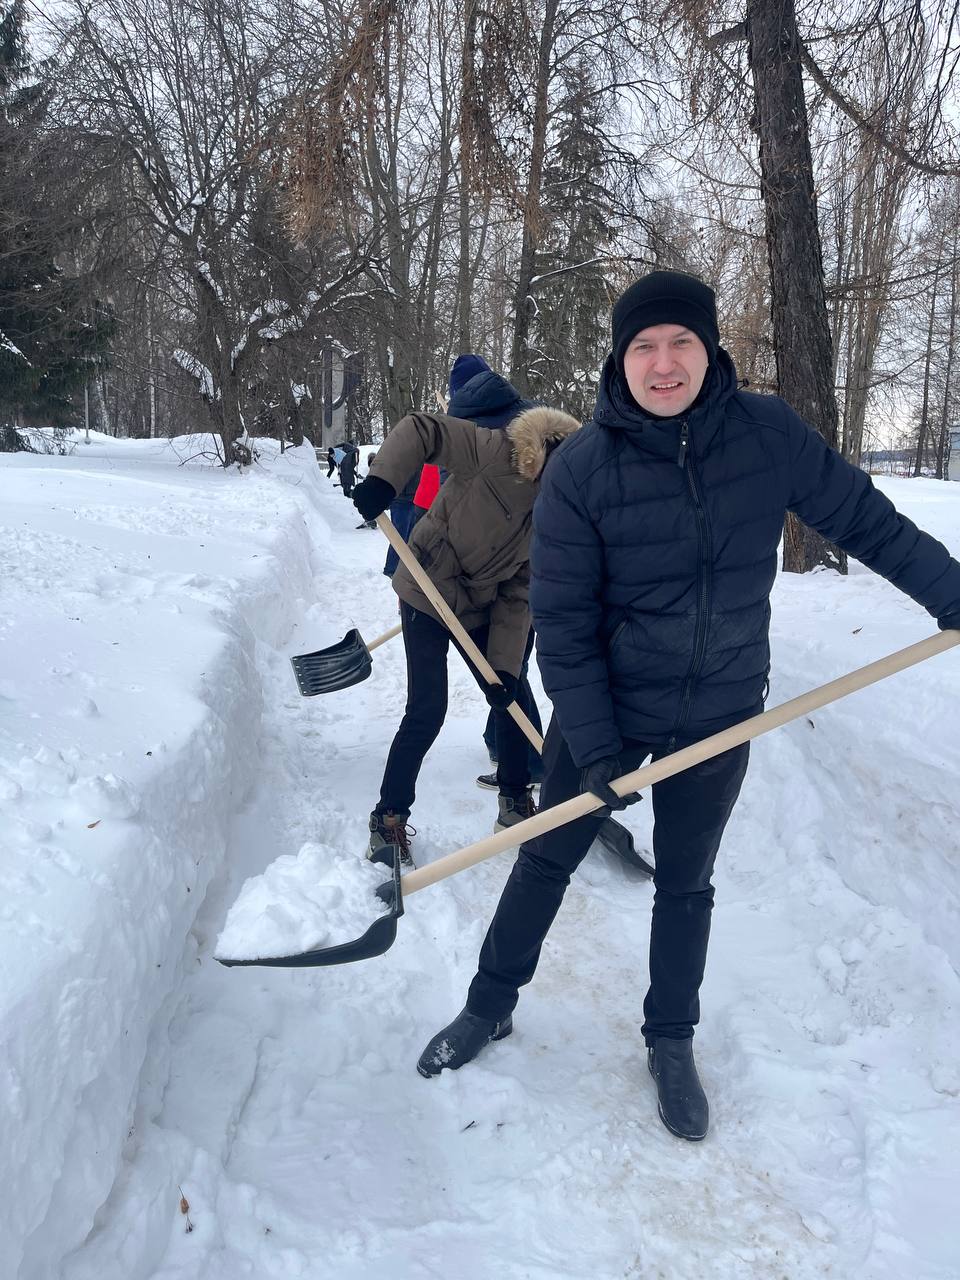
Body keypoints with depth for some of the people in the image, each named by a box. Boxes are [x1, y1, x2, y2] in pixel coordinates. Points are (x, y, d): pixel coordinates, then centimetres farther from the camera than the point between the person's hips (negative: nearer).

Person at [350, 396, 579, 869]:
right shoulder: (496, 453, -21)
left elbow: (518, 595, -5)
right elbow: (421, 429, -22)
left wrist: (504, 666, -12)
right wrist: (382, 481, -38)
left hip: (479, 609, 6)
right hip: (427, 595, -6)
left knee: (510, 700, 9)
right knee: (427, 711, -10)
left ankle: (515, 803, 29)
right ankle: (389, 820, 6)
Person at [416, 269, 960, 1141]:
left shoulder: (769, 434, -11)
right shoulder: (580, 469, -17)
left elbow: (865, 520, 2)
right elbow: (562, 619, -15)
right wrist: (592, 744, -17)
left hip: (721, 715, 2)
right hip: (607, 712, -1)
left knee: (685, 886, 16)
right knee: (545, 862, 13)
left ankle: (671, 1041, 38)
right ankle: (490, 1006, 35)